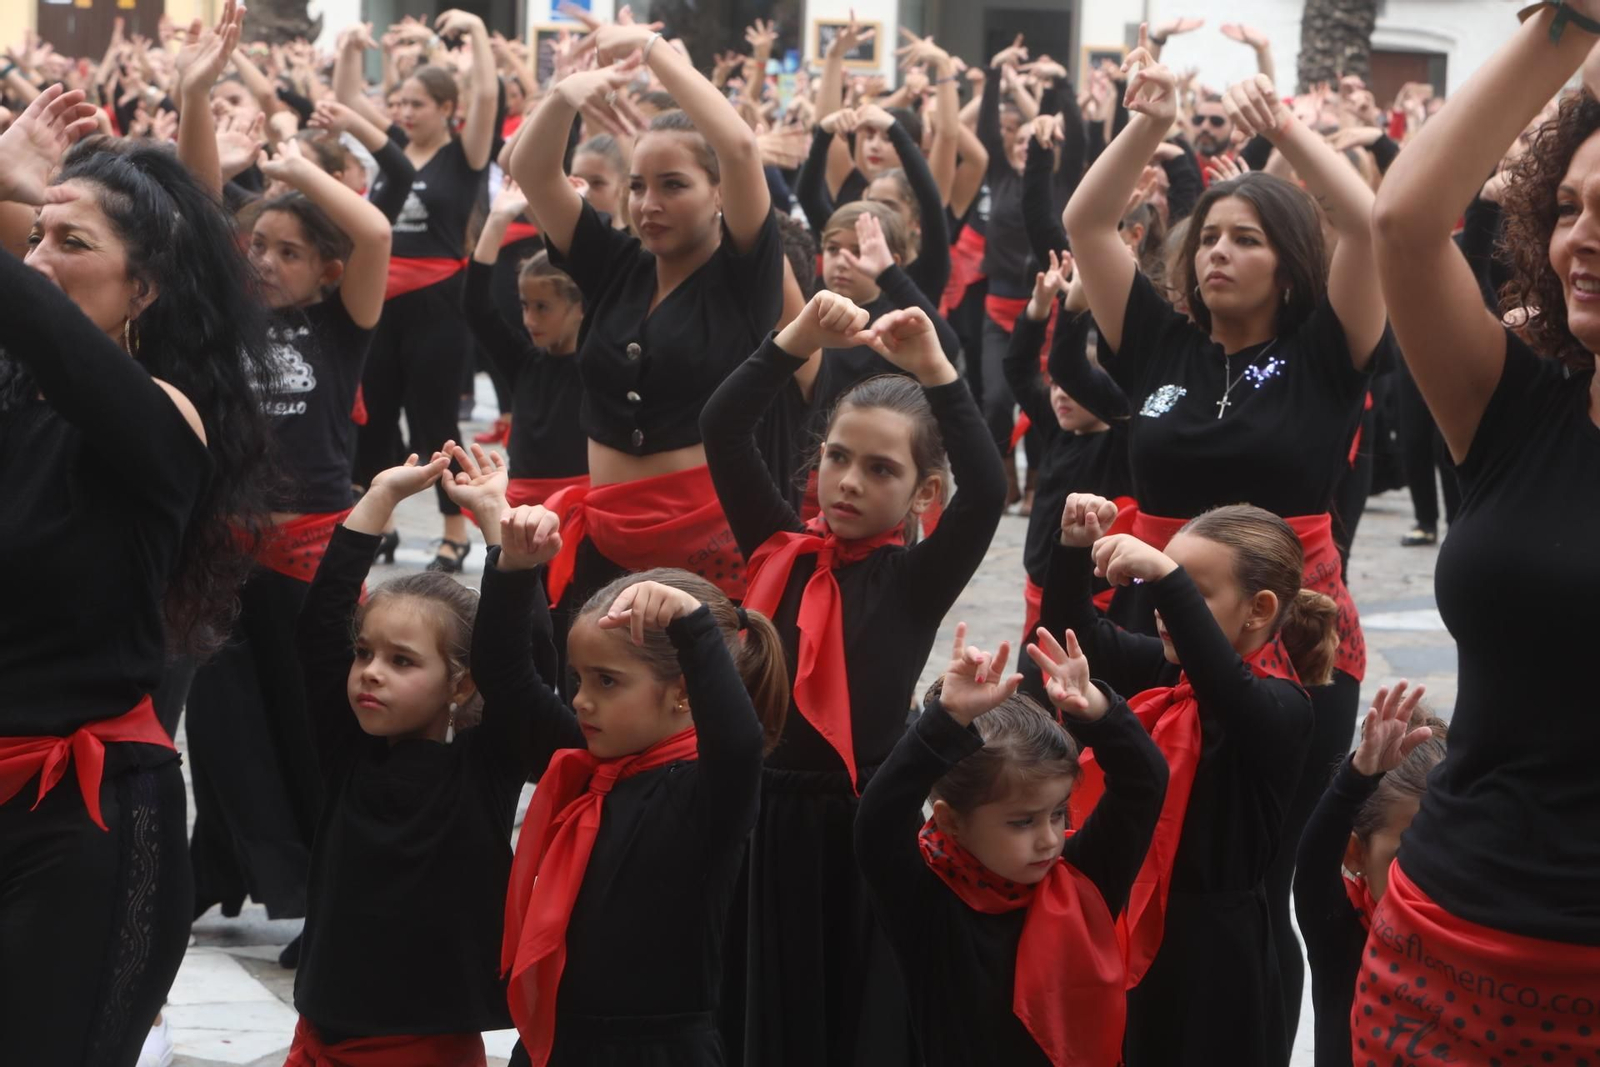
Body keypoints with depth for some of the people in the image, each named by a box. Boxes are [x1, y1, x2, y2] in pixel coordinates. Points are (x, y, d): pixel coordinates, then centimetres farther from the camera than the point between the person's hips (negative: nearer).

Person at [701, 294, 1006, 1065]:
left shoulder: (916, 579, -2)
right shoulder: (779, 548, 5)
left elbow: (985, 490, -18)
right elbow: (722, 429, -3)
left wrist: (932, 370, -25)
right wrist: (801, 339, -13)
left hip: (862, 825, -3)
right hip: (765, 813, 3)